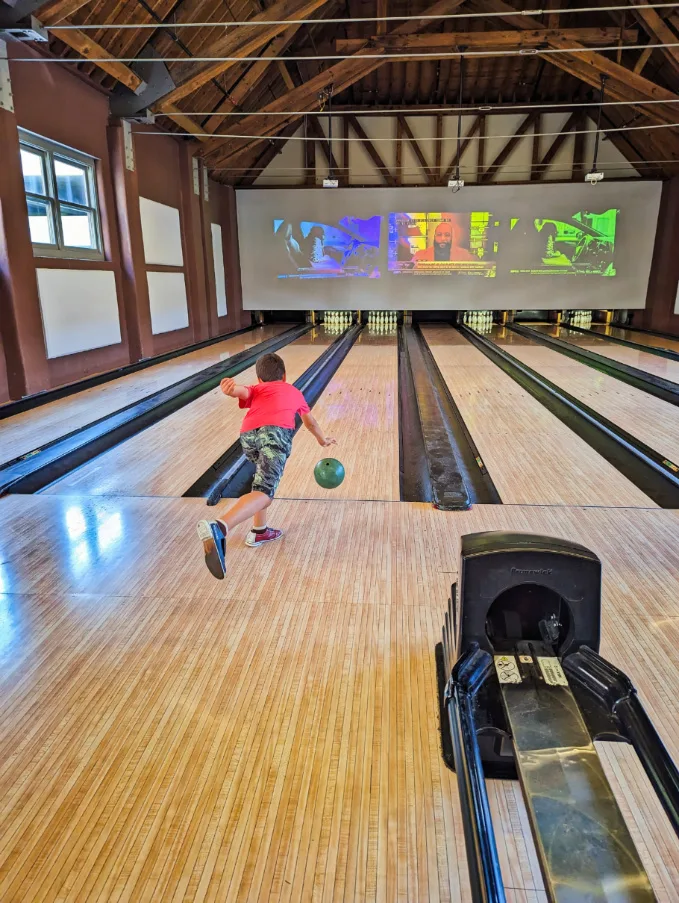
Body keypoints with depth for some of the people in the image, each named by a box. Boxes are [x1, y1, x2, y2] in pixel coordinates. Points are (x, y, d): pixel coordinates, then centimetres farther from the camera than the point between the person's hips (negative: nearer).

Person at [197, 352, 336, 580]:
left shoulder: (255, 390, 34)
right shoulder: (294, 392, 39)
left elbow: (242, 391, 7)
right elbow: (310, 422, 54)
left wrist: (230, 387, -16)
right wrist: (322, 440, 73)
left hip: (248, 436, 3)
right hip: (276, 433, -3)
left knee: (264, 479, 31)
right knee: (264, 492, -17)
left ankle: (259, 531, 32)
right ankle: (219, 528, -42)